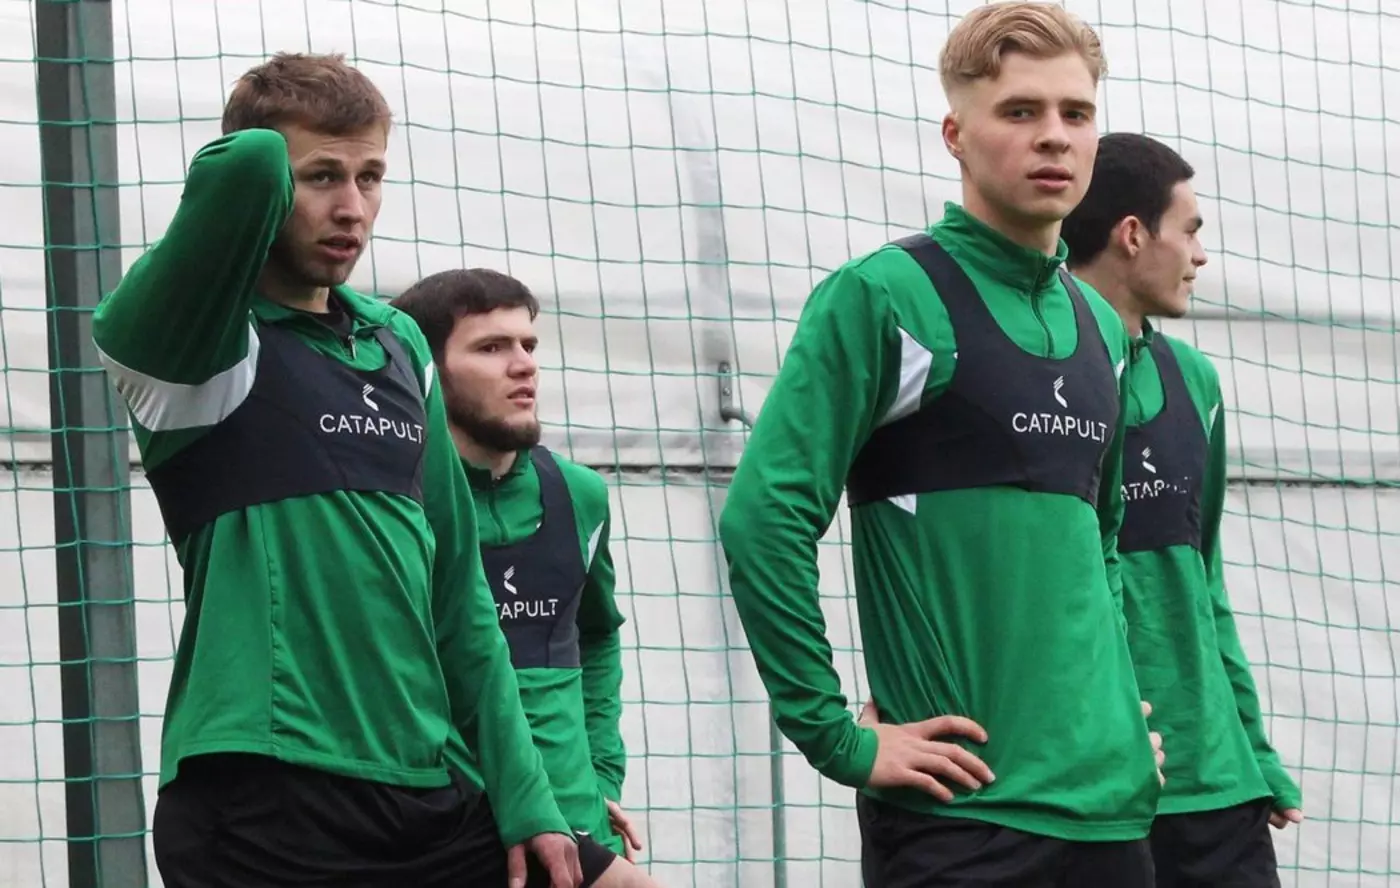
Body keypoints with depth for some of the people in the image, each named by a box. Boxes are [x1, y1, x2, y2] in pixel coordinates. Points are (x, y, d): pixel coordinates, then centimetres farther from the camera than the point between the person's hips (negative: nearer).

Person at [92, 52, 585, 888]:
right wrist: (255, 167, -3)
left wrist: (523, 796, 8)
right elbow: (245, 166, -26)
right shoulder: (197, 344, -7)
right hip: (265, 814, -6)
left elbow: (456, 589, 14)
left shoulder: (400, 344, 13)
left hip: (433, 802, 7)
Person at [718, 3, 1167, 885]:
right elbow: (764, 519, -12)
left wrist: (1123, 703, 14)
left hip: (1109, 803, 7)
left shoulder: (1100, 327, 14)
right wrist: (839, 739, -14)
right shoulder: (883, 298, -7)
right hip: (960, 811, -6)